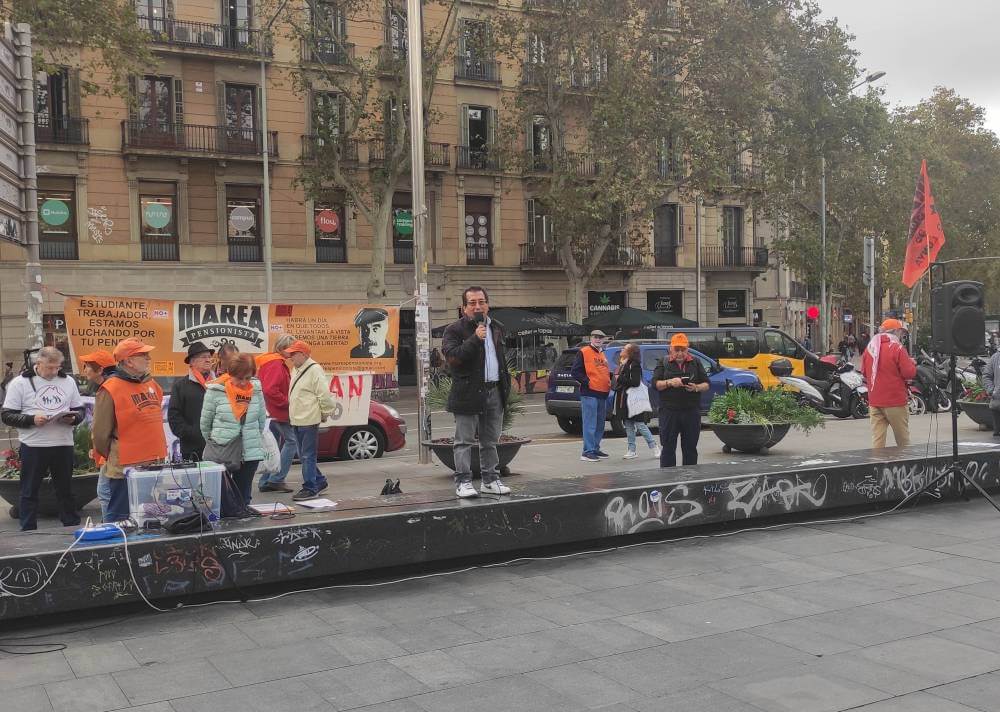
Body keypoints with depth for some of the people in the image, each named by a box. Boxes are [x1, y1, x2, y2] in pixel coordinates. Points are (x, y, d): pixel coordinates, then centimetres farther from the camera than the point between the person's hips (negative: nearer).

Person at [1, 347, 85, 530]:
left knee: (66, 490, 11)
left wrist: (73, 418, -8)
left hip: (63, 445, 3)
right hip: (33, 446, -3)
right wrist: (32, 420, -19)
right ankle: (28, 533, 13)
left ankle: (73, 528, 20)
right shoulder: (20, 383, -2)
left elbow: (80, 410, 15)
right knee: (29, 493, 5)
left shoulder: (68, 381, 9)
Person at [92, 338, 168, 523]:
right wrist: (114, 458, 3)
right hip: (126, 470, -7)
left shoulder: (152, 384, 11)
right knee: (119, 519, 1)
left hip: (155, 466, 7)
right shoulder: (110, 390, -11)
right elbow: (101, 433, -8)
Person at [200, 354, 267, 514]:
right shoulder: (215, 391, -7)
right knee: (221, 495, 3)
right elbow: (205, 423, 4)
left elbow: (262, 420, 12)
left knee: (243, 495, 10)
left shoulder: (256, 390, 1)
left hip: (251, 452, 2)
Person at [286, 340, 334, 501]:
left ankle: (310, 488, 1)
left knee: (307, 456, -5)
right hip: (297, 420, 9)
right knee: (303, 456, 15)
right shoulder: (296, 370, 14)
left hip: (309, 421, -9)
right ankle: (319, 482, 26)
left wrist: (326, 413, -8)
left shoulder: (314, 370, -14)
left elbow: (324, 395, -16)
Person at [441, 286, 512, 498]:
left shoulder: (495, 328, 16)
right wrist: (475, 339, -22)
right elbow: (452, 357, -19)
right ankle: (463, 482, 2)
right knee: (464, 441, -3)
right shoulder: (454, 330, -5)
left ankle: (491, 480, 20)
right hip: (468, 393, -6)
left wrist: (505, 386, 17)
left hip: (494, 391, 6)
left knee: (490, 441, 12)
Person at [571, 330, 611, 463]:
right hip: (589, 394, -8)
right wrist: (587, 382, -16)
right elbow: (575, 371, -10)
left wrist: (609, 381, 14)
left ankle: (595, 449, 22)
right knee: (590, 424, -10)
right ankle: (588, 452, -8)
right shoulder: (583, 352, -4)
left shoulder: (603, 354, 20)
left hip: (603, 394, 8)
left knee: (600, 425, 13)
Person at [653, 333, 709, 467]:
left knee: (690, 448, 6)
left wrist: (696, 388, -10)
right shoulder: (663, 363, 9)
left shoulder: (695, 363, 13)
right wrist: (669, 382, -17)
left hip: (692, 411, 2)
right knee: (668, 448, -1)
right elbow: (655, 383, 1)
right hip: (669, 411, -2)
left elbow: (706, 384, 11)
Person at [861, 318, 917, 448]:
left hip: (874, 402, 5)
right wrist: (912, 363, 7)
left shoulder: (869, 348, 7)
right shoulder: (897, 348, -11)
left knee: (877, 439, 3)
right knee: (903, 440, 9)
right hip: (895, 401, -5)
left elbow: (864, 372, 15)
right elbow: (910, 373, -12)